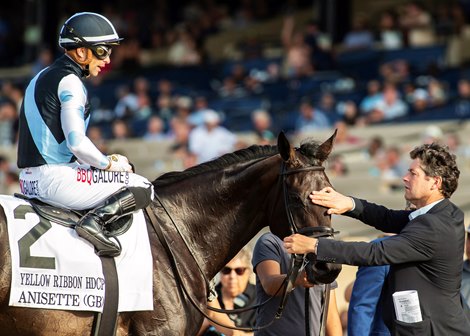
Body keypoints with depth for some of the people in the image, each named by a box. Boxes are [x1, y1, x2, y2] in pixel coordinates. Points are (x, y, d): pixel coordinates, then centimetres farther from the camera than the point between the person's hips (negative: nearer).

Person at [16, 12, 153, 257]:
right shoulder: (70, 82, -11)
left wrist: (104, 161, 16)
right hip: (56, 179, -10)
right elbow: (76, 142, -21)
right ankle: (96, 220, -23)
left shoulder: (42, 78, 19)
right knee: (143, 188, -7)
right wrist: (109, 163, -4)